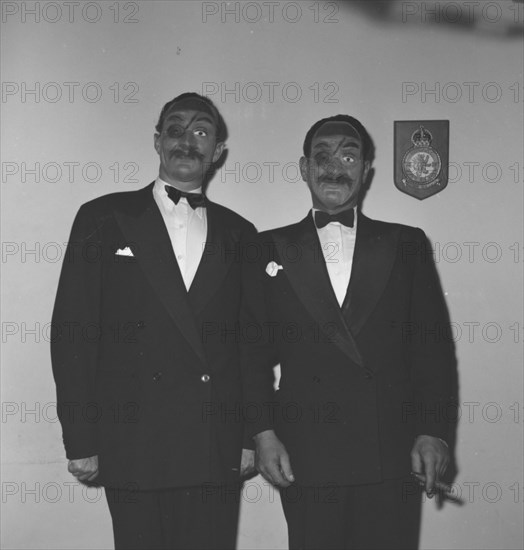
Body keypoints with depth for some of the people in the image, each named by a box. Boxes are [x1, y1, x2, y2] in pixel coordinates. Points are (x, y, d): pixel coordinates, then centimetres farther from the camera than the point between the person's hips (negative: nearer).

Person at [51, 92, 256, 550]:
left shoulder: (239, 234, 12)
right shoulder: (104, 219, 4)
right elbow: (73, 332, -1)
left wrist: (252, 436, 6)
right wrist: (80, 440, -5)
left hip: (218, 455, 2)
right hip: (134, 449, -2)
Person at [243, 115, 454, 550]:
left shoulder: (407, 244, 10)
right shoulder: (271, 249, 9)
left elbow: (431, 345, 6)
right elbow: (255, 350, 6)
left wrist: (432, 431, -2)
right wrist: (263, 433, -3)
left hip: (392, 456, 1)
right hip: (305, 460, 0)